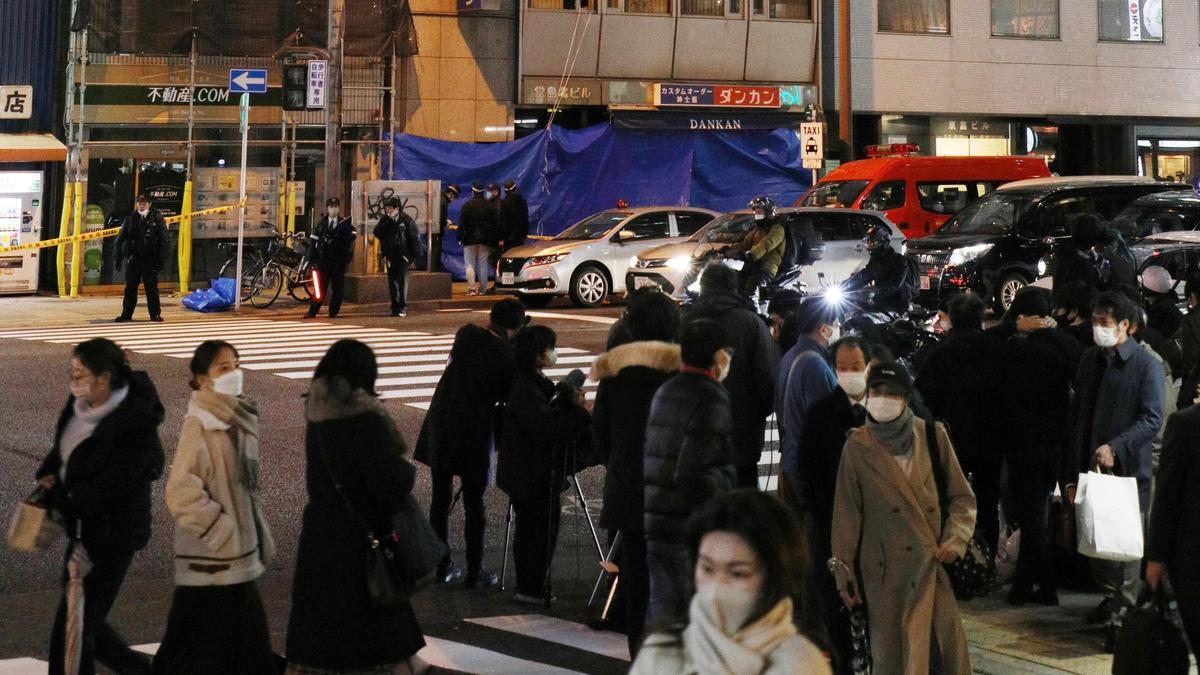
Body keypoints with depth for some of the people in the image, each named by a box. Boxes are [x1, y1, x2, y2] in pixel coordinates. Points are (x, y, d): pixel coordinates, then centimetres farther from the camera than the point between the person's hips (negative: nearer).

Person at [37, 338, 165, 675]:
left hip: (112, 537, -9)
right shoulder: (81, 406, 0)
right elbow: (63, 449, 17)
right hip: (84, 529, 9)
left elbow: (108, 489, -24)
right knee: (87, 618, 18)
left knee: (73, 625, -3)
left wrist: (57, 495, -14)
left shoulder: (135, 428, -24)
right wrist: (49, 475, -4)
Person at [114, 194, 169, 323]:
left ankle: (155, 314, 8)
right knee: (130, 288, 5)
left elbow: (164, 241, -1)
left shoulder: (156, 219, 0)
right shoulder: (130, 219, 6)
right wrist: (118, 258, 5)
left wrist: (161, 260, -7)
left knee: (151, 288, 1)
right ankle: (126, 314, 11)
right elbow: (120, 239, 9)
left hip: (150, 259, -2)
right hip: (133, 259, 2)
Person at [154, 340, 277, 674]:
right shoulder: (199, 425, -16)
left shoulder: (239, 419, 9)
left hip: (239, 553, 8)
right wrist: (221, 531, -18)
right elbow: (182, 493, -22)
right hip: (210, 560, -8)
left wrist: (259, 538, 16)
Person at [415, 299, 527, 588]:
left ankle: (442, 566, 19)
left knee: (440, 497, 13)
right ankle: (474, 572, 10)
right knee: (474, 504, 5)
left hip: (440, 428, 4)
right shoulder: (508, 357, -13)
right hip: (475, 433, -4)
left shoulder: (466, 335, -3)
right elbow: (508, 400, -6)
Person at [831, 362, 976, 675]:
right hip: (885, 571, -1)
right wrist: (844, 572, 5)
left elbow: (961, 496, 10)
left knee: (946, 647, -4)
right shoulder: (858, 447, 3)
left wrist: (955, 540, -5)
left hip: (934, 564, 1)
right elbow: (847, 513, 6)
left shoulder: (933, 435, 4)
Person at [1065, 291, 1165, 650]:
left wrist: (1115, 448, -24)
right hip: (1091, 466, 6)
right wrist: (1074, 467, 11)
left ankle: (1122, 619, 2)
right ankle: (1111, 598, 34)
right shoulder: (1090, 359, 10)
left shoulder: (1147, 365, -8)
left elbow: (1152, 420, -13)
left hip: (1128, 469, -6)